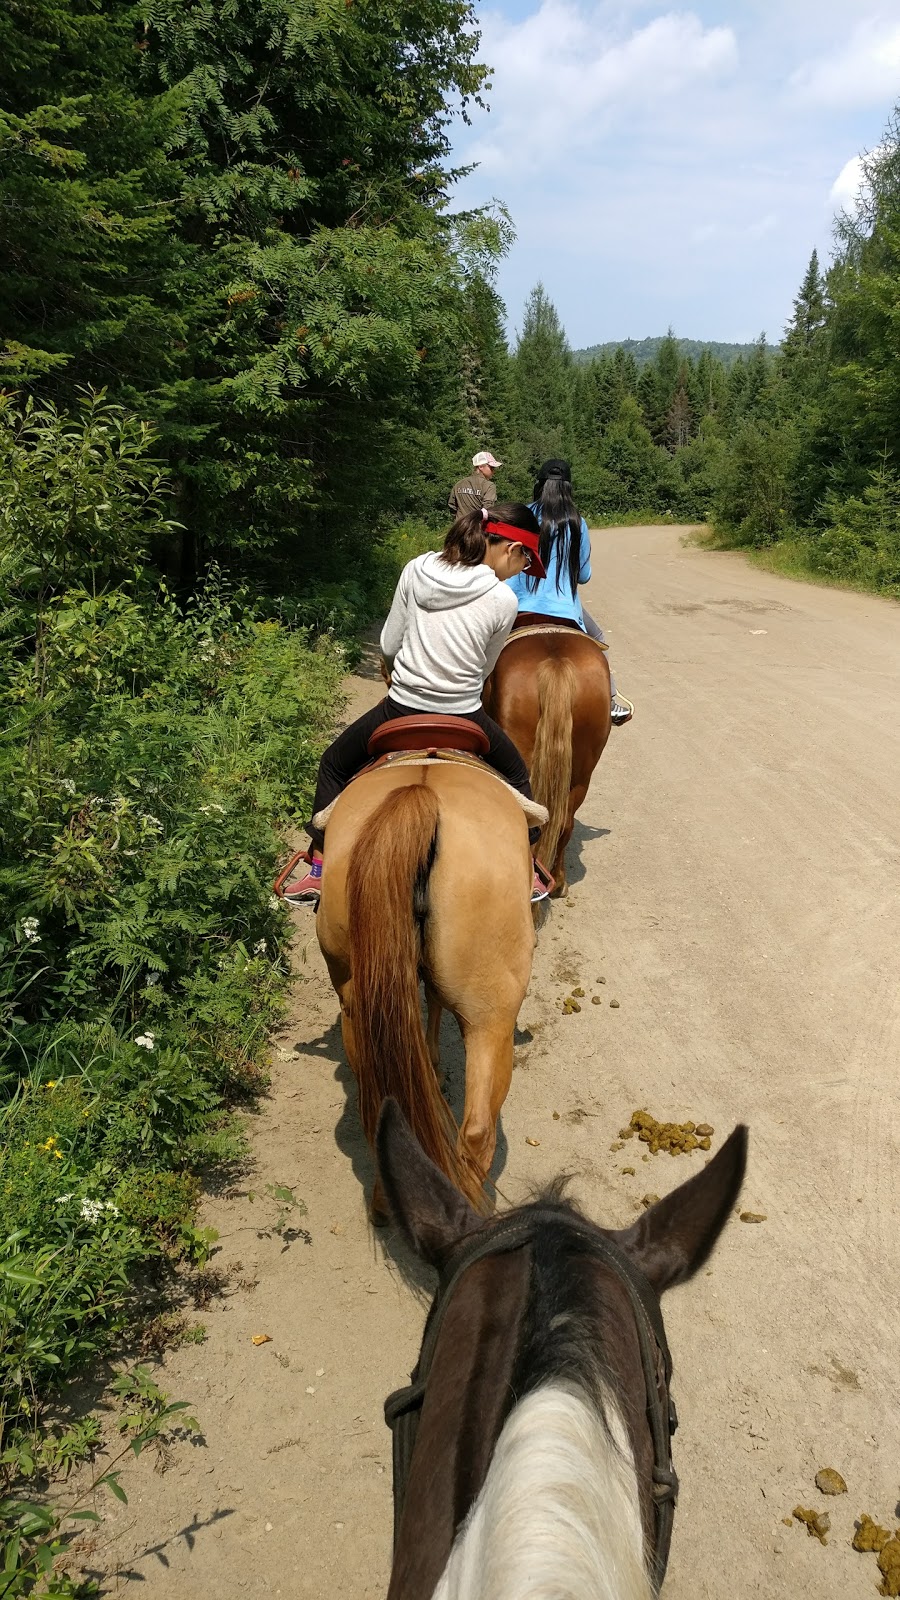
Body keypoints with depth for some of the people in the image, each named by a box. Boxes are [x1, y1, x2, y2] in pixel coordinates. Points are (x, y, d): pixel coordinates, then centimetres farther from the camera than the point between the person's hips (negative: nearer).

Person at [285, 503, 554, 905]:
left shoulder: (416, 570, -4)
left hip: (399, 711, 1)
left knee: (334, 765, 26)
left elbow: (388, 645, 3)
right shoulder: (503, 600, -10)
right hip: (465, 719, -1)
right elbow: (484, 669, 3)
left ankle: (319, 870, 24)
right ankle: (526, 870, 35)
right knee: (516, 776, 28)